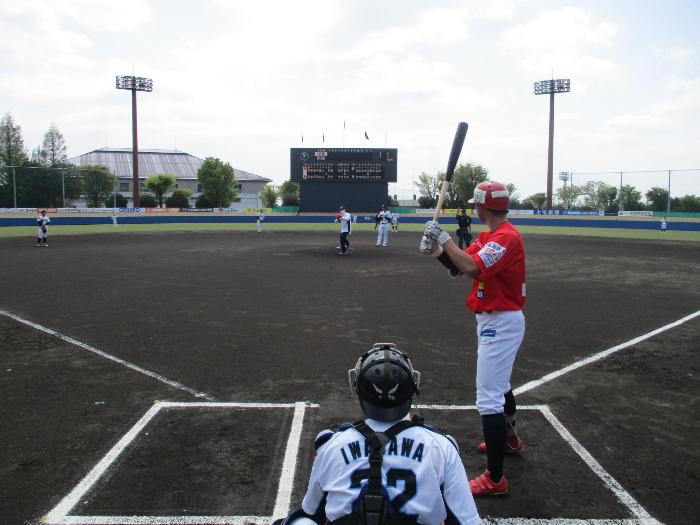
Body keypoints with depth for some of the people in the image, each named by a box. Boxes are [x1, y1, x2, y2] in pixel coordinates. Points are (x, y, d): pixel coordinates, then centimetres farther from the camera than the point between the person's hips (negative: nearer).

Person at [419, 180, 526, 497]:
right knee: (499, 384, 28)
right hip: (493, 320, 11)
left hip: (501, 323, -11)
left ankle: (495, 479, -4)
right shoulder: (488, 236, 10)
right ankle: (508, 439, 50)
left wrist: (443, 238, -24)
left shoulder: (506, 237, -20)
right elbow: (461, 266, 4)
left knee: (488, 399, -11)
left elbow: (472, 268, -32)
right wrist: (437, 250, -12)